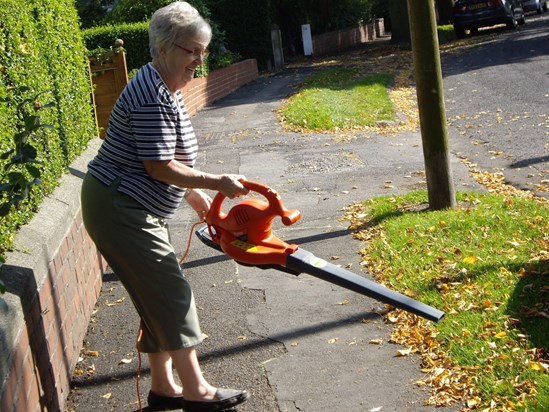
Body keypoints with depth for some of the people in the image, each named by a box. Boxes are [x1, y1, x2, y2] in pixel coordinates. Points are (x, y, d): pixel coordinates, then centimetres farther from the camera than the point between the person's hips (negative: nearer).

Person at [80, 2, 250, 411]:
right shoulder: (152, 96, -22)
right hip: (118, 209, -11)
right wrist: (216, 183, -18)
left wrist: (192, 193, 20)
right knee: (171, 292, -5)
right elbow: (159, 167, -23)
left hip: (136, 208, 11)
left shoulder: (166, 89, 12)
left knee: (160, 296, 14)